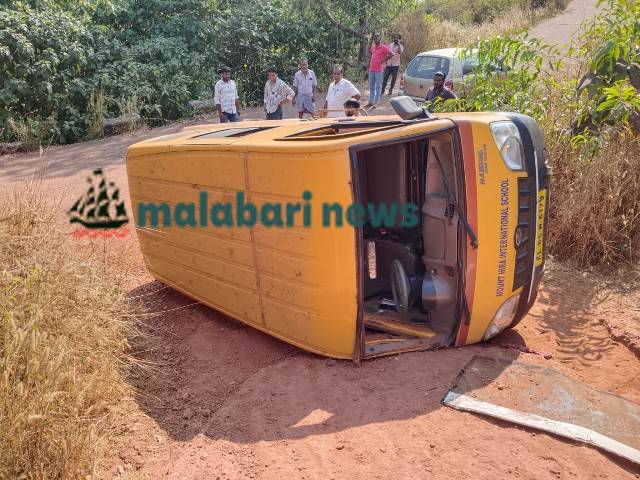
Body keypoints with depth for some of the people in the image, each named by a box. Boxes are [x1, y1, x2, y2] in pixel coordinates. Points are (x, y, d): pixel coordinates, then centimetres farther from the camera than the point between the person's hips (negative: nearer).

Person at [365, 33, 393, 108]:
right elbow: (369, 51, 35)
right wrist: (371, 41, 22)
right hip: (371, 69, 7)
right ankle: (370, 101, 16)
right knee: (371, 86, 10)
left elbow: (391, 54, -14)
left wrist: (383, 60, -13)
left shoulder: (383, 47, -6)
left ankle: (376, 102, -1)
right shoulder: (373, 47, 14)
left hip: (378, 70, -7)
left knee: (378, 86, -1)